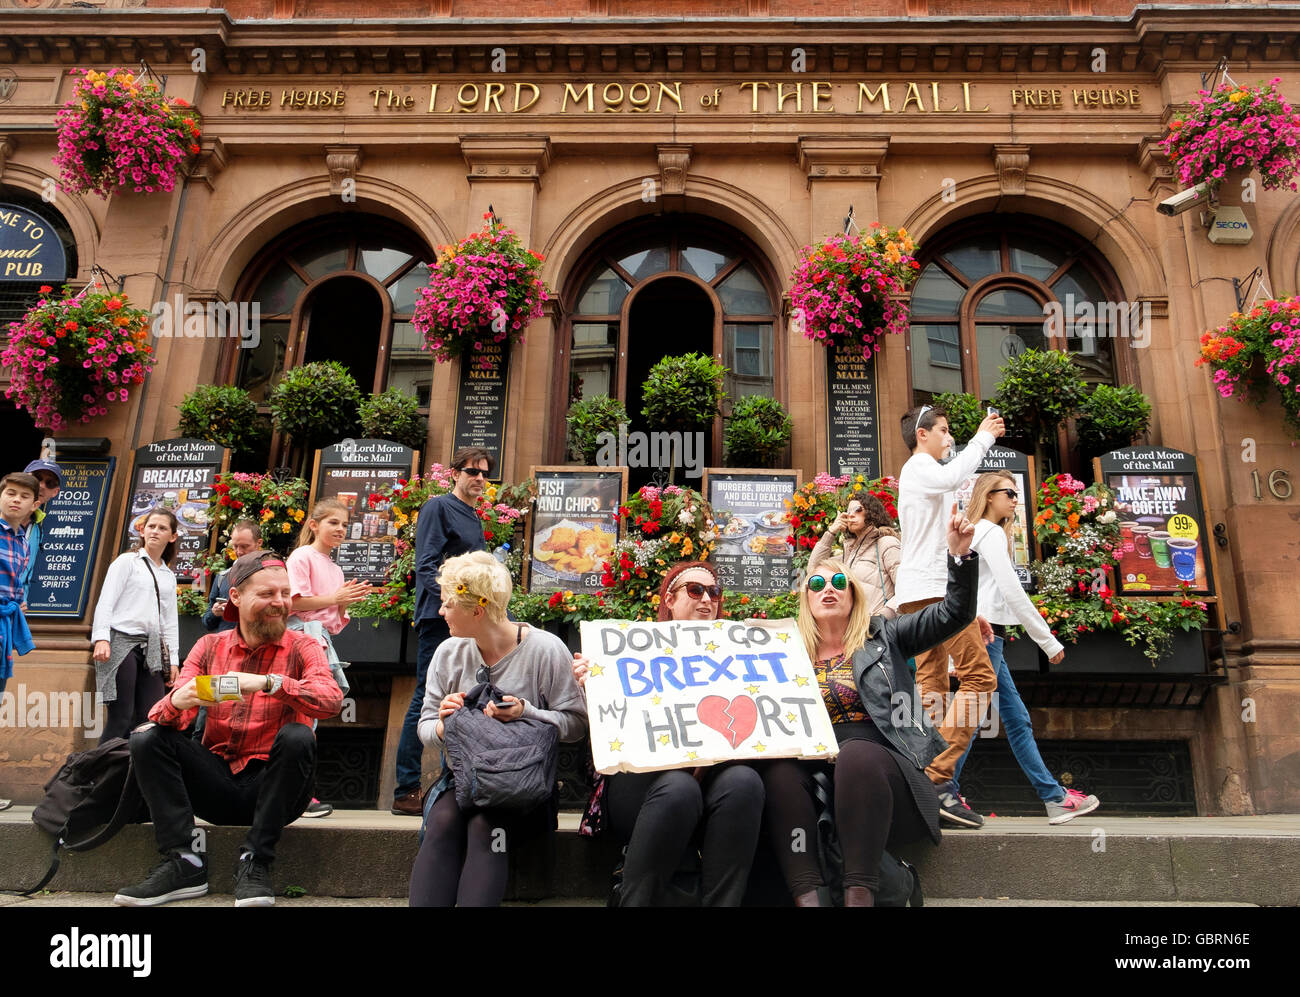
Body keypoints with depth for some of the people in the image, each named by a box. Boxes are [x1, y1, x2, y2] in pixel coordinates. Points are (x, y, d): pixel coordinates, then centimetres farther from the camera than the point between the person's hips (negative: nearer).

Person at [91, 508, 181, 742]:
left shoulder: (169, 576, 21)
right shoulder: (127, 561, 6)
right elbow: (106, 602, -3)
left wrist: (173, 659, 14)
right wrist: (101, 638, -16)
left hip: (152, 650, 5)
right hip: (121, 643, -5)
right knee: (121, 718, -9)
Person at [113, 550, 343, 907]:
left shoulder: (300, 647, -2)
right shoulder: (210, 647, 8)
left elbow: (332, 700, -21)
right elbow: (168, 714, -1)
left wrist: (268, 683, -34)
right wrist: (176, 702, -26)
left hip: (270, 787, -3)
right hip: (217, 783, 3)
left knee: (297, 737, -30)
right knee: (147, 737, -11)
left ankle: (255, 861, -20)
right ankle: (183, 863, -15)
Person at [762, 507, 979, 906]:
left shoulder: (882, 637, 14)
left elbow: (954, 614, 5)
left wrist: (960, 554, -9)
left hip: (877, 771, -2)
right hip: (813, 772, 2)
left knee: (855, 754, -35)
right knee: (780, 769, -31)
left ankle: (859, 895, -38)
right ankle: (807, 897, -41)